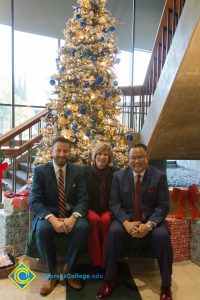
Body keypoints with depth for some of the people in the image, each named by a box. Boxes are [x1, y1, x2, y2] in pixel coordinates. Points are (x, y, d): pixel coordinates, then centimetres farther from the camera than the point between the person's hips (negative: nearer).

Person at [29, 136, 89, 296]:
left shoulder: (77, 171, 1)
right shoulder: (40, 171, -4)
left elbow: (83, 199, -5)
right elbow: (34, 202, -11)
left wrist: (73, 217, -26)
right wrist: (52, 219, -29)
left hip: (71, 214, 1)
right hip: (48, 214, -1)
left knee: (83, 226, -30)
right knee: (42, 229, -33)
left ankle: (69, 269, -4)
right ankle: (53, 273, -7)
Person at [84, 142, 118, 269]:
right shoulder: (86, 171, 4)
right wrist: (87, 210, -7)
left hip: (108, 209, 0)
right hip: (91, 209, 0)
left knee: (106, 220, -33)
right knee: (94, 219, -33)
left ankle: (106, 262, -18)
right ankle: (95, 262, -23)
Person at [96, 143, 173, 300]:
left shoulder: (160, 176, -3)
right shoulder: (118, 176, 0)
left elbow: (163, 206, -6)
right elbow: (114, 203, -4)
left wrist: (149, 225, -22)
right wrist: (126, 223, -21)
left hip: (152, 219, 0)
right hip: (126, 218, 1)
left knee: (162, 236, -29)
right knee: (113, 232, -28)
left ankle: (166, 286, -7)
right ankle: (110, 280, -9)